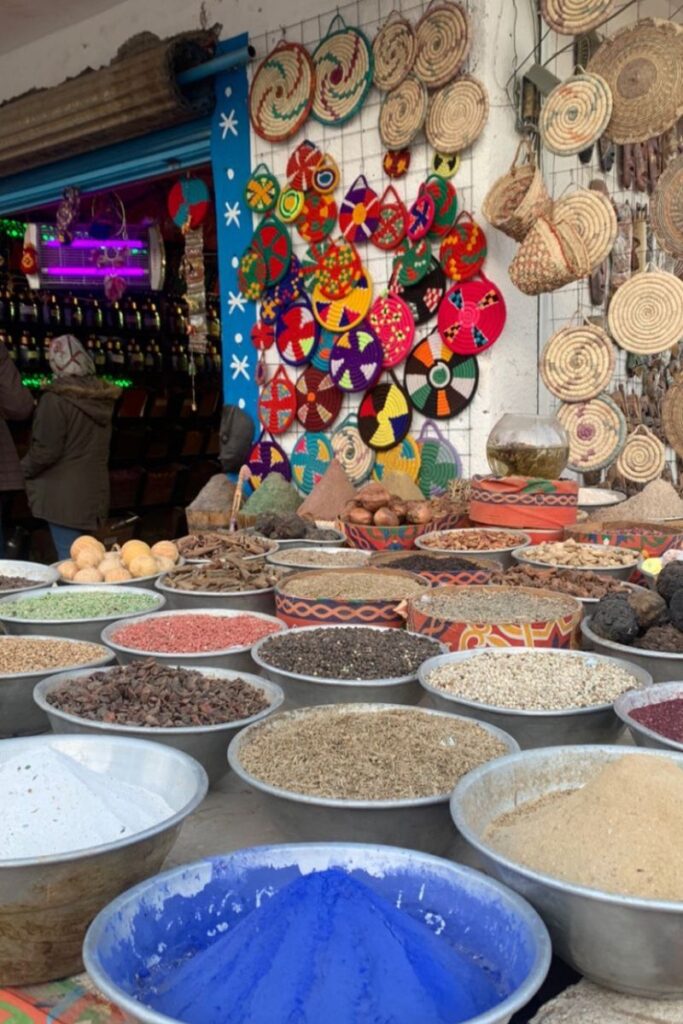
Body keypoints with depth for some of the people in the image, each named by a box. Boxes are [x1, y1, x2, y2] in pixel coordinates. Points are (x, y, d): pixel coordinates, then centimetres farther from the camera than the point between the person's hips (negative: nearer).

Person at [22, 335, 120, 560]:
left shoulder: (56, 399, -16)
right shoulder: (102, 398, 7)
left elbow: (45, 451, -15)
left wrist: (23, 470, 3)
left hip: (63, 495, -8)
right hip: (94, 490, 8)